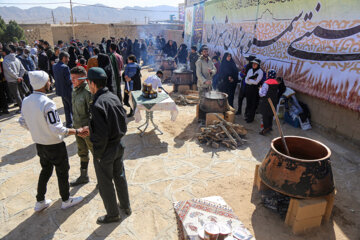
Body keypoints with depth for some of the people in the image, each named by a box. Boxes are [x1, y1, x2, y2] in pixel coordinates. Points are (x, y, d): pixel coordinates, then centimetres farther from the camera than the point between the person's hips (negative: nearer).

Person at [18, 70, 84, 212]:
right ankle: (66, 200, 30)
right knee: (62, 172, 12)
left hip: (39, 144, 7)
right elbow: (57, 129, -28)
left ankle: (40, 202, 37)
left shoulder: (26, 101, -3)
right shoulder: (47, 103, -27)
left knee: (45, 171, 25)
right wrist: (77, 131, -20)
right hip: (54, 146, -7)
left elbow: (23, 123, 8)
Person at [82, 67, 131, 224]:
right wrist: (119, 137, 14)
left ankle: (113, 214, 32)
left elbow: (101, 135, -27)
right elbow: (124, 121, 5)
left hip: (105, 151, -8)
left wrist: (98, 154, -13)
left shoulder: (97, 105, -27)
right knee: (120, 177, 24)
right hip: (119, 145, 8)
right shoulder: (114, 97, -2)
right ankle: (126, 206, 43)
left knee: (105, 184, 13)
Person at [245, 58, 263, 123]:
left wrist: (249, 79, -10)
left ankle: (251, 118, 8)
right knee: (248, 102, 10)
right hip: (249, 88, 5)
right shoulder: (250, 70, 8)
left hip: (255, 89, -4)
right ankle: (247, 115, 23)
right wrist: (253, 80, -13)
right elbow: (246, 80, -1)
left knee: (253, 104, 0)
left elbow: (256, 82, -16)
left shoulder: (260, 72, -8)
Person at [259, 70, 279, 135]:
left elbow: (262, 94, -20)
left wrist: (260, 89, -3)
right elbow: (276, 92, 13)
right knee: (270, 115, 18)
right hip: (274, 101, 7)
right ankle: (270, 126, 29)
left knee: (265, 115, 2)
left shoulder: (266, 83, -20)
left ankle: (266, 128, 4)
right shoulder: (276, 83, 2)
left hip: (266, 102, -7)